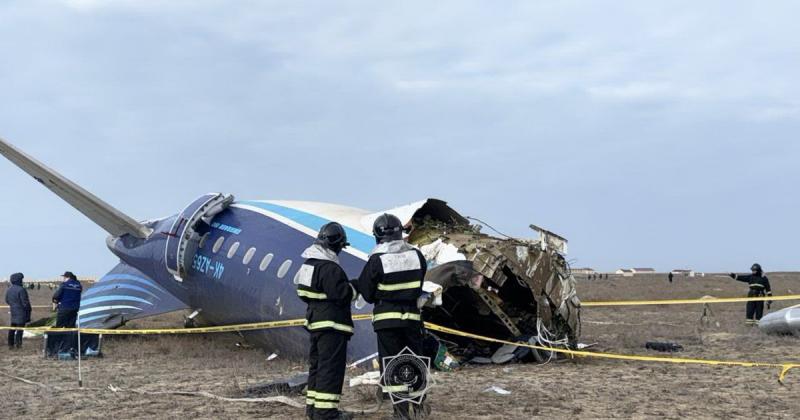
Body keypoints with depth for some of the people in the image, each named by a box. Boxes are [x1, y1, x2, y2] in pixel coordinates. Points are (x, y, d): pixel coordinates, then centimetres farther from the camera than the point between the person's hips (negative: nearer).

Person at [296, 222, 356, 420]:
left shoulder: (308, 264, 12)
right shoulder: (330, 268, -20)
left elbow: (303, 292, 19)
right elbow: (341, 294, -23)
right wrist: (354, 287, -5)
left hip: (315, 321, 10)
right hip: (332, 324, -10)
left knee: (317, 364, 17)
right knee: (331, 367, -7)